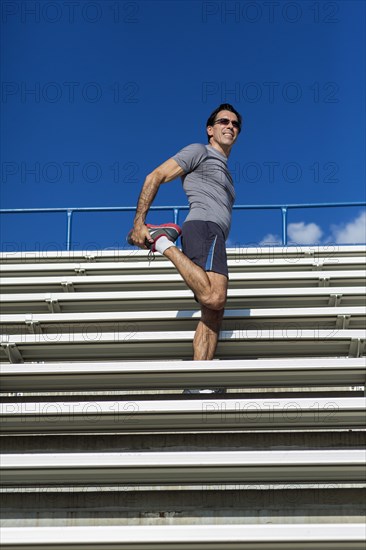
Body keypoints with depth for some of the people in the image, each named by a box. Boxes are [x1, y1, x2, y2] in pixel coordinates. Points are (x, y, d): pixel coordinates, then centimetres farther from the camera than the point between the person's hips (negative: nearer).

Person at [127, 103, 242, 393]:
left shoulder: (224, 172, 36)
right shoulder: (199, 151, 10)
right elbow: (155, 177, 1)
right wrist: (139, 222, -9)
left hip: (215, 236, 9)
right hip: (203, 226, -9)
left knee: (213, 312, -4)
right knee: (214, 298, -31)